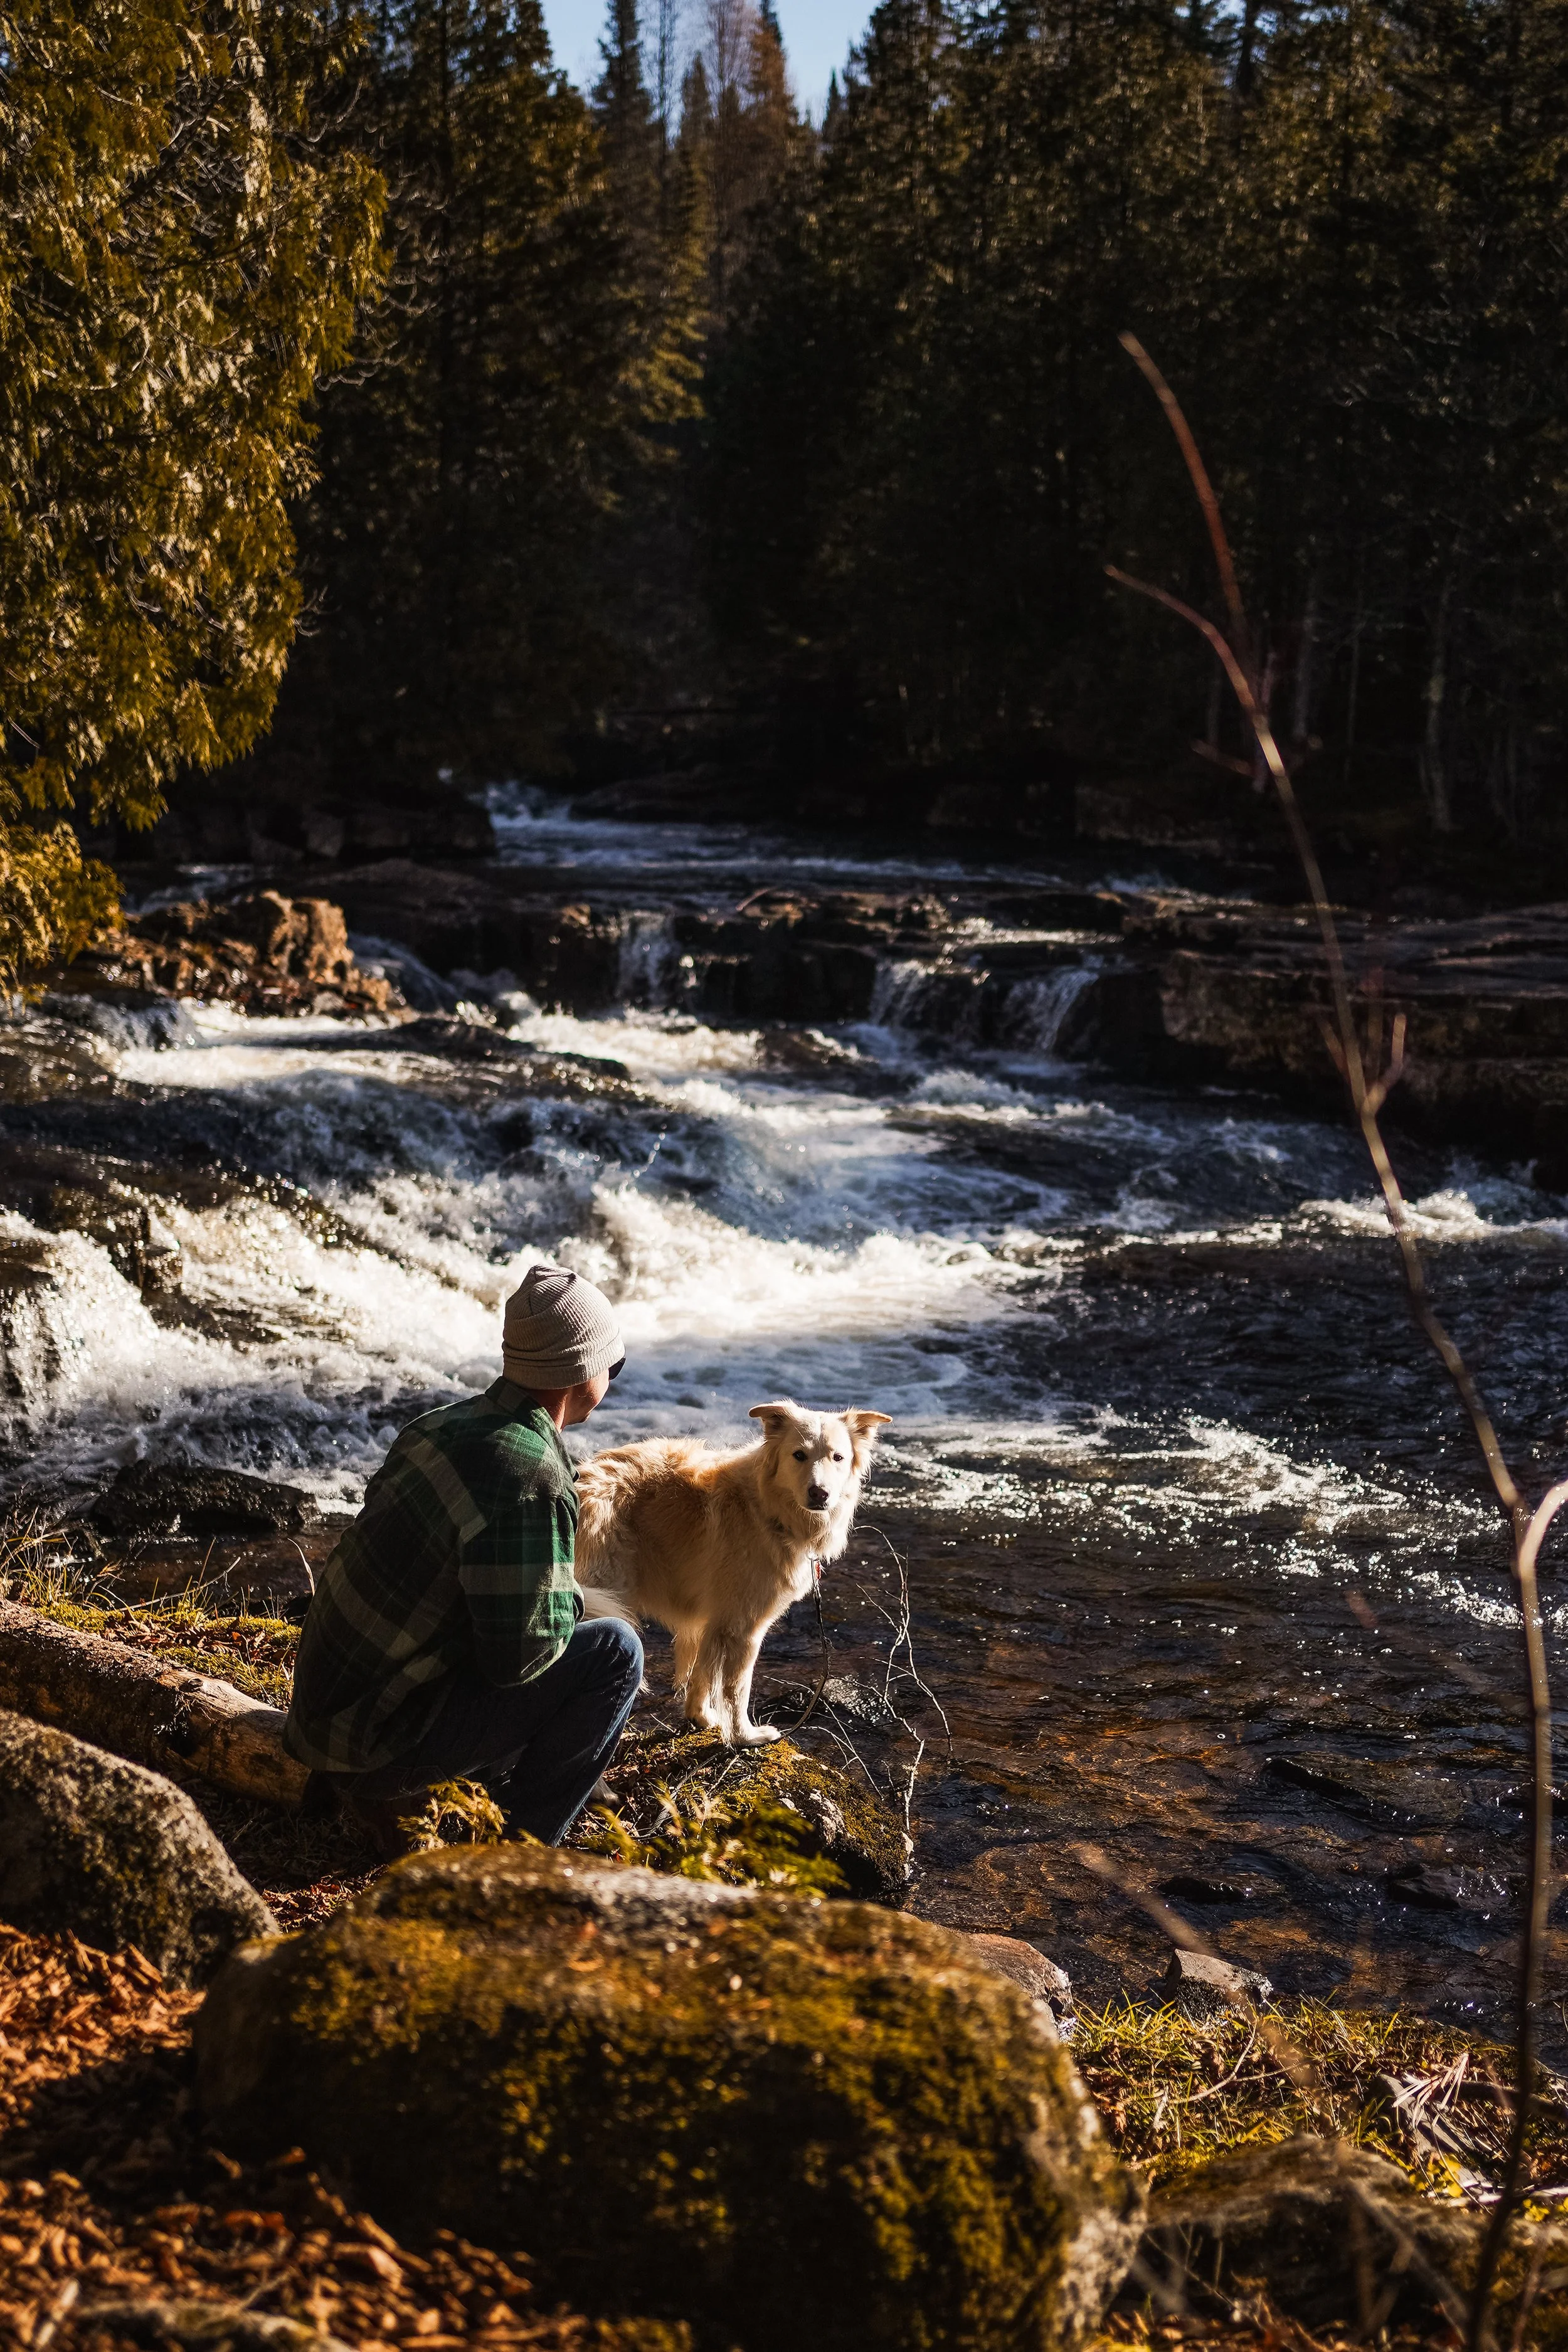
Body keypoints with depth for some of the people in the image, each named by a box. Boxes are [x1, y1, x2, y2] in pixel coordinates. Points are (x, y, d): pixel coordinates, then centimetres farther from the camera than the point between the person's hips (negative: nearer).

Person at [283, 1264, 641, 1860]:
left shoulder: (447, 1423, 4)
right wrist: (567, 1602, -1)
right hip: (379, 1735, -9)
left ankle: (387, 1792, 17)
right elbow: (516, 1658, -20)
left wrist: (553, 1593, 12)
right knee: (614, 1652, -8)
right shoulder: (531, 1481, -24)